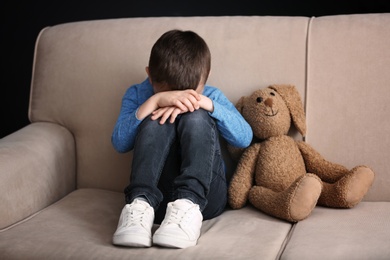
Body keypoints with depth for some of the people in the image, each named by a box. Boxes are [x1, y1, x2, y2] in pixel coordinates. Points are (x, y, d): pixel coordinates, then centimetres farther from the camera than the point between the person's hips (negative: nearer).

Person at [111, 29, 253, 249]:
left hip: (205, 194, 1)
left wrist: (207, 104, -19)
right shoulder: (138, 95, 9)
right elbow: (120, 143, -9)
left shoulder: (212, 96, 11)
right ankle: (141, 204, -39)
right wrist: (155, 101, -20)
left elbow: (245, 138, -6)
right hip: (155, 194, 0)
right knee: (157, 121, -22)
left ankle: (188, 206, -39)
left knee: (196, 118, -22)